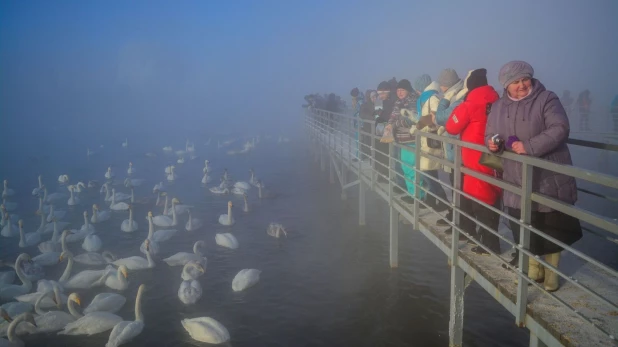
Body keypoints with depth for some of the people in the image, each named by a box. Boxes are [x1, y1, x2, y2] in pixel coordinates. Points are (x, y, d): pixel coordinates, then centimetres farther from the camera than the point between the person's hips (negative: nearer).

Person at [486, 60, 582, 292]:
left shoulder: (546, 99, -9)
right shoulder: (498, 107, 8)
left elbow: (560, 129, -20)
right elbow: (490, 134, 16)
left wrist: (529, 146, -28)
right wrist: (491, 143, -8)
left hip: (548, 179, -4)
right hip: (517, 180, 5)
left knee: (551, 228, 7)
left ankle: (551, 273, 24)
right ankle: (533, 268, 32)